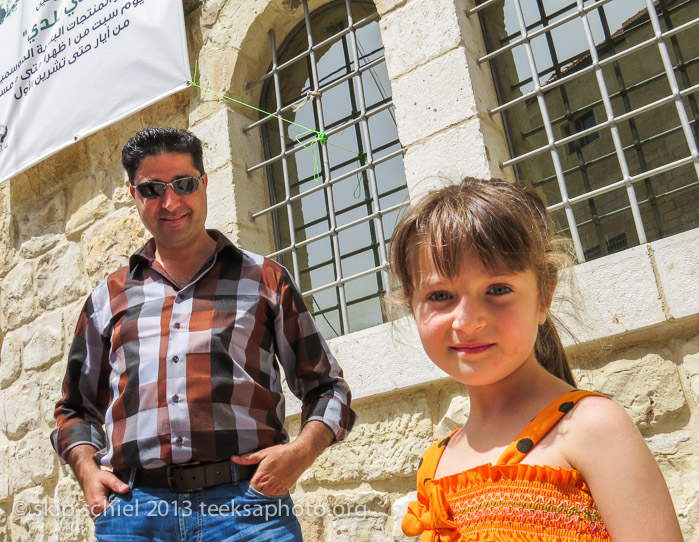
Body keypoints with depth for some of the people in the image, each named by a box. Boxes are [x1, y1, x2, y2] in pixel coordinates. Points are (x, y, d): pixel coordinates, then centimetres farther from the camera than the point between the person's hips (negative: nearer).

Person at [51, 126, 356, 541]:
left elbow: (327, 387, 10)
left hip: (247, 504, -2)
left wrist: (302, 451, -8)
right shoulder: (109, 297, 18)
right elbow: (77, 407, 25)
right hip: (132, 508, 3)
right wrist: (87, 468, 6)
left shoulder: (264, 279, 10)